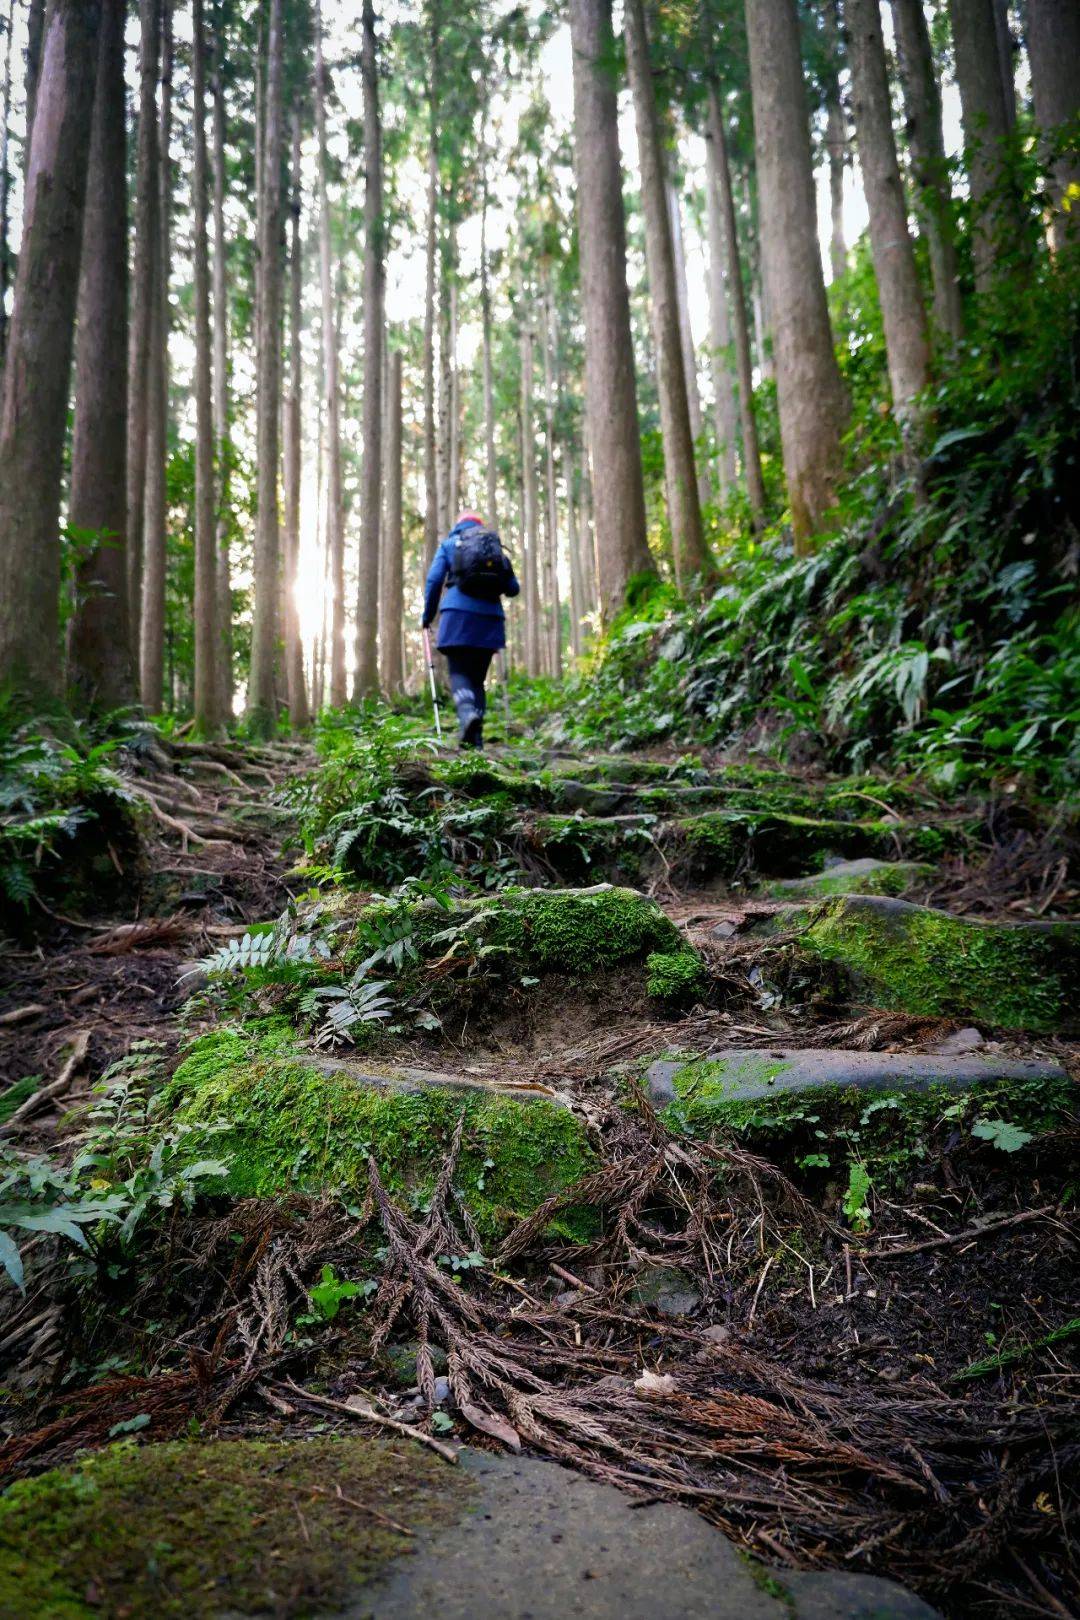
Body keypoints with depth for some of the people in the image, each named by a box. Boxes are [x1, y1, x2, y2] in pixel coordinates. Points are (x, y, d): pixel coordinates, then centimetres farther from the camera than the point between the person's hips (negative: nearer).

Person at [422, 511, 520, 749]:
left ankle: (467, 712, -36)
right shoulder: (495, 545, 19)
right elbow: (513, 588, 13)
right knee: (478, 677, 10)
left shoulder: (449, 543, 12)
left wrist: (428, 615, 11)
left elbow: (434, 580, 1)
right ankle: (476, 738, 0)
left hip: (458, 615, -3)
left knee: (459, 673, -4)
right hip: (490, 618, 3)